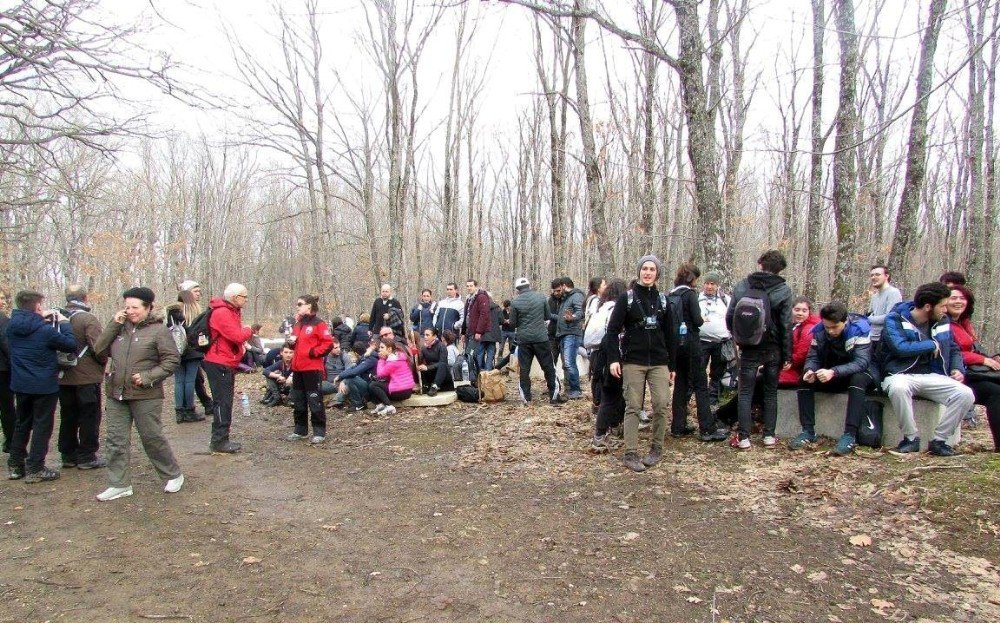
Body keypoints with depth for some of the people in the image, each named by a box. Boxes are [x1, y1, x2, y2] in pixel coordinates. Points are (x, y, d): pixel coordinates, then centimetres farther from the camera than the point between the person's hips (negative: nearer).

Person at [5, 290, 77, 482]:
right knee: (42, 426, 4)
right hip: (44, 385, -6)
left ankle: (14, 466, 26)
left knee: (21, 424, 19)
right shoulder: (45, 330, -21)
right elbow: (71, 344, -14)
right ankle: (35, 469, 7)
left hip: (20, 384, 6)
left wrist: (41, 318, 11)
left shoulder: (12, 325, -3)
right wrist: (64, 323, -4)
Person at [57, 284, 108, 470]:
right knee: (89, 418, 5)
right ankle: (87, 457, 9)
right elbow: (99, 347, -20)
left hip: (64, 378, 6)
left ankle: (68, 455, 25)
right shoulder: (89, 319, -16)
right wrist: (103, 362, -1)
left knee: (67, 417, 16)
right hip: (87, 377, -6)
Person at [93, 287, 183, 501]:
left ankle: (173, 475, 22)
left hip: (145, 396, -5)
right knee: (115, 439, 8)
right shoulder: (120, 327, 9)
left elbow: (172, 360, -10)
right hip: (116, 395, 6)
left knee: (152, 438, 4)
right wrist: (113, 325, -5)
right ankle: (120, 484, 20)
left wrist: (148, 377, -18)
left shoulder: (158, 330, -8)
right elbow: (100, 349, 3)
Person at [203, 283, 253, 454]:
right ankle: (219, 442, 0)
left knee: (225, 402, 14)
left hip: (228, 364, 10)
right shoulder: (222, 313, -18)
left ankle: (222, 439, 22)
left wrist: (245, 330, -5)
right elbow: (237, 336, -25)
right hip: (219, 364, -10)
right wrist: (248, 330, -6)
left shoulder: (232, 311, 15)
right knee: (222, 402, -6)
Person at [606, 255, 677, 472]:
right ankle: (630, 454, 5)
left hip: (659, 362, 3)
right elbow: (612, 330, -4)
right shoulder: (626, 298, 0)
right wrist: (613, 359, -13)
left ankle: (656, 449, 14)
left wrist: (672, 365, 12)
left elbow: (669, 335, 13)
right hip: (633, 362, -3)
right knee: (633, 407, -1)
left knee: (662, 405, -4)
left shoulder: (662, 300, 10)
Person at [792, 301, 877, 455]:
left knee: (858, 379, -37)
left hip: (857, 373, -4)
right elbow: (812, 357, -7)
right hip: (831, 377, 4)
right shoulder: (819, 331, -9)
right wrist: (809, 371, -32)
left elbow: (862, 362, -32)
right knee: (804, 380, -18)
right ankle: (808, 431, -16)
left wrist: (834, 372, -47)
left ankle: (850, 435, -38)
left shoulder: (859, 328, -22)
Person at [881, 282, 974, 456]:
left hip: (932, 377, 5)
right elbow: (900, 347, -23)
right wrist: (932, 345, -11)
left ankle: (939, 440, -6)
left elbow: (954, 349, 24)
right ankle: (911, 438, -18)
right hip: (901, 375, -5)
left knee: (966, 394, -20)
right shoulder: (895, 319, -8)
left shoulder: (943, 321, 11)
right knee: (899, 388, -40)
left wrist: (958, 369, 4)